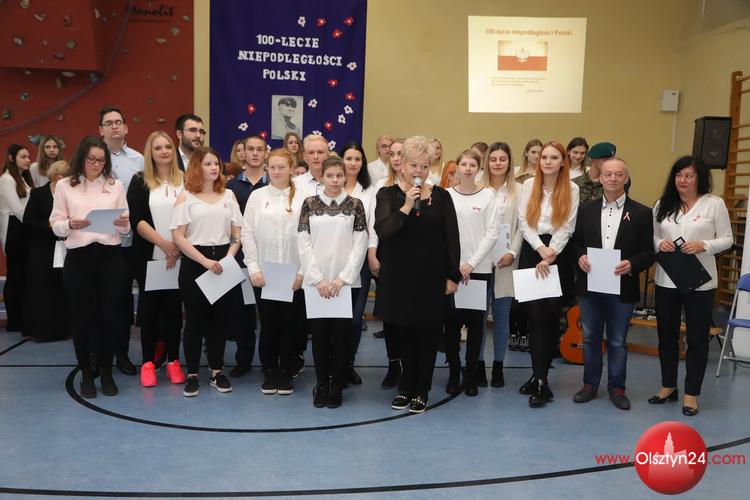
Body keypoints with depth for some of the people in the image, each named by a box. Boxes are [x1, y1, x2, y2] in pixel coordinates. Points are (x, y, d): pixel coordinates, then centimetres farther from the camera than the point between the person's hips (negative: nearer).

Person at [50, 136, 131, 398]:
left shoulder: (115, 185, 10)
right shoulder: (64, 186, 6)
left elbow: (126, 229, 9)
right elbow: (55, 225, 3)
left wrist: (124, 224, -14)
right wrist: (70, 225, -17)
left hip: (110, 256, 1)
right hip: (78, 257, -1)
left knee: (109, 314, 2)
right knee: (82, 316, 5)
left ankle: (106, 372, 18)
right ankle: (86, 374, 20)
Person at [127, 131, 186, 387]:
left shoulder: (185, 180, 5)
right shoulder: (140, 181, 3)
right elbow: (136, 219, -5)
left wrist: (179, 246, -9)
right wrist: (164, 244, -14)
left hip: (180, 256, 1)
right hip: (149, 256, -1)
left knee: (174, 307, 5)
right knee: (149, 306, 4)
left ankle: (173, 361, 13)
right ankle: (148, 362, 12)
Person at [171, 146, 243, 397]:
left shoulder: (228, 195, 10)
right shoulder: (186, 197, 0)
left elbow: (237, 233, 8)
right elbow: (178, 237, -7)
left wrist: (228, 258, -8)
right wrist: (205, 261, -14)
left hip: (224, 261, 3)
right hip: (194, 263, -3)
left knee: (221, 318, 8)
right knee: (195, 319, 4)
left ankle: (216, 371, 21)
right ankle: (192, 375, 15)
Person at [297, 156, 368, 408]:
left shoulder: (355, 205, 3)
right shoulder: (310, 203, 4)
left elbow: (360, 246, -1)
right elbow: (303, 244, 0)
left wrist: (342, 278, -9)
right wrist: (318, 279, -8)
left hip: (346, 281, 0)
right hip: (316, 281, 1)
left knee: (340, 334, 3)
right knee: (319, 333, 4)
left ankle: (336, 386, 16)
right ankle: (321, 384, 19)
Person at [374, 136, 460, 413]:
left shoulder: (441, 196, 2)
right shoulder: (388, 194, 0)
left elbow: (452, 239, 3)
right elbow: (382, 231, -15)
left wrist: (453, 275, -1)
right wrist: (406, 206, -22)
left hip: (432, 278, 0)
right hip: (399, 276, 0)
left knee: (427, 335, 7)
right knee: (405, 333, 9)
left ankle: (421, 391, 20)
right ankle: (406, 387, 25)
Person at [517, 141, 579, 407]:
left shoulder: (571, 189, 3)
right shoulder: (528, 185, 6)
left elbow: (567, 228, -3)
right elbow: (523, 222, 0)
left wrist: (551, 254, -12)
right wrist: (540, 249, -11)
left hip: (558, 256, 0)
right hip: (531, 253, 0)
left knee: (552, 316, 3)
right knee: (536, 315, -6)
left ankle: (539, 375, 14)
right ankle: (541, 381, -3)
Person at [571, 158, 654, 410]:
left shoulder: (641, 213, -1)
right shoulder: (586, 209, 6)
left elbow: (648, 252, -2)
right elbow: (575, 241, 8)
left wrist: (632, 264, -20)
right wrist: (579, 257, -12)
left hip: (622, 288, -2)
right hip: (590, 285, 2)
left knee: (617, 342, 9)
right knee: (590, 338, 13)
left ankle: (616, 388, 23)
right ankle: (590, 384, 26)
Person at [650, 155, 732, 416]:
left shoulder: (715, 203, -3)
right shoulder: (662, 204, 7)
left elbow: (726, 239, -2)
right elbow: (651, 236, 10)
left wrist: (703, 245, -19)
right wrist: (659, 243, -11)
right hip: (666, 280, 4)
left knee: (697, 338, 5)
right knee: (666, 335, 13)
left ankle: (691, 393, 16)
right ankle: (668, 386, 29)